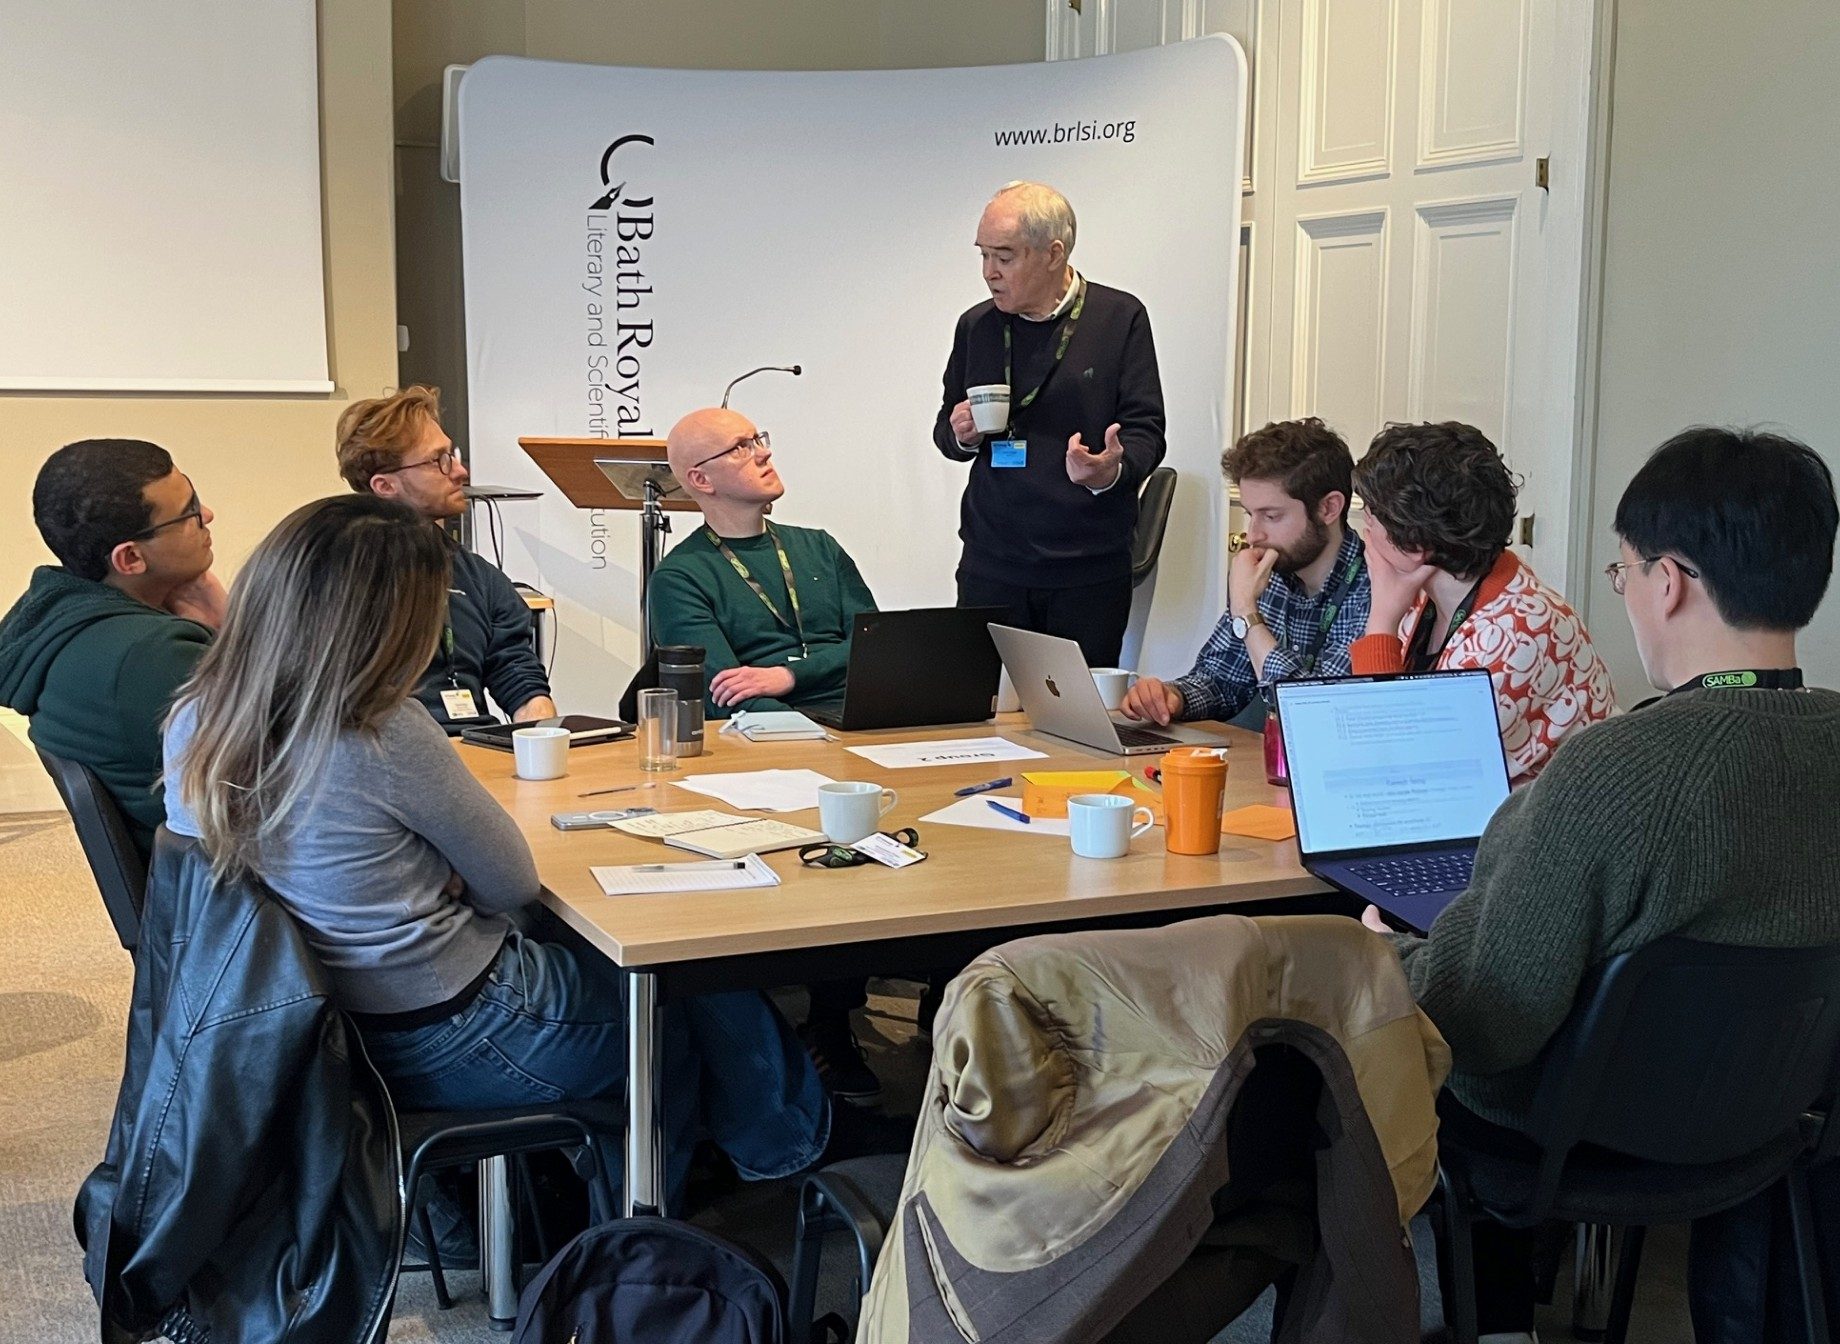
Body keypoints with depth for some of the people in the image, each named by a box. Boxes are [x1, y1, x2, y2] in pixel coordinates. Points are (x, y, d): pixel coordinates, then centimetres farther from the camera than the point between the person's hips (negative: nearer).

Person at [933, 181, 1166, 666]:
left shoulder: (1120, 318, -1)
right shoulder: (975, 326, 10)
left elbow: (1144, 430, -3)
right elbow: (947, 430, 20)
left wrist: (1111, 471, -24)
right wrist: (960, 435, -4)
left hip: (1090, 571, -2)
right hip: (991, 566, 3)